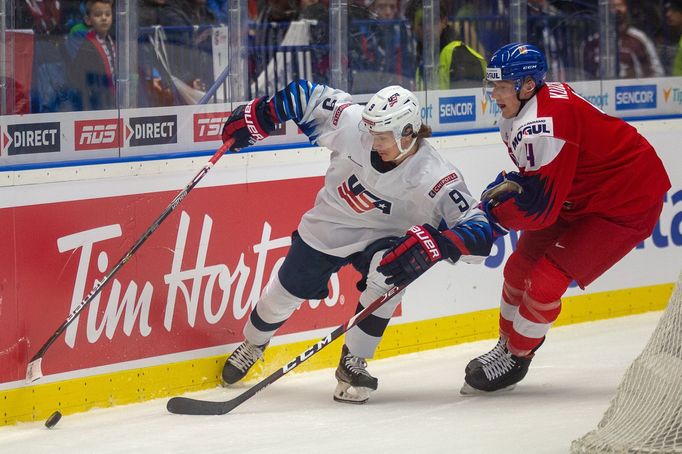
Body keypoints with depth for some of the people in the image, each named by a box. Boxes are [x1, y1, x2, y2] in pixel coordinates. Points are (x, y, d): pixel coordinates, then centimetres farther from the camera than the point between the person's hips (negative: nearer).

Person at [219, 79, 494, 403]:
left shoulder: (434, 178, -33)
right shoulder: (352, 123, -27)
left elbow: (478, 230, -37)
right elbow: (310, 97, -11)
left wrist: (434, 243, -51)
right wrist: (260, 115, -12)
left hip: (380, 238, -2)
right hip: (326, 228, 3)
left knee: (386, 274, -34)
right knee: (286, 292, 15)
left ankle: (352, 365, -16)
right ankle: (253, 344, 50)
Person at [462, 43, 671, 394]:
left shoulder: (542, 127, -33)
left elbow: (539, 209, -30)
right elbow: (538, 178, 10)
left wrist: (487, 212, -20)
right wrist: (511, 184, -10)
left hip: (629, 203, -10)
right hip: (579, 196, 10)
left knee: (546, 278, -13)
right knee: (521, 266, 11)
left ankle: (514, 359, 6)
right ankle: (507, 344, 30)